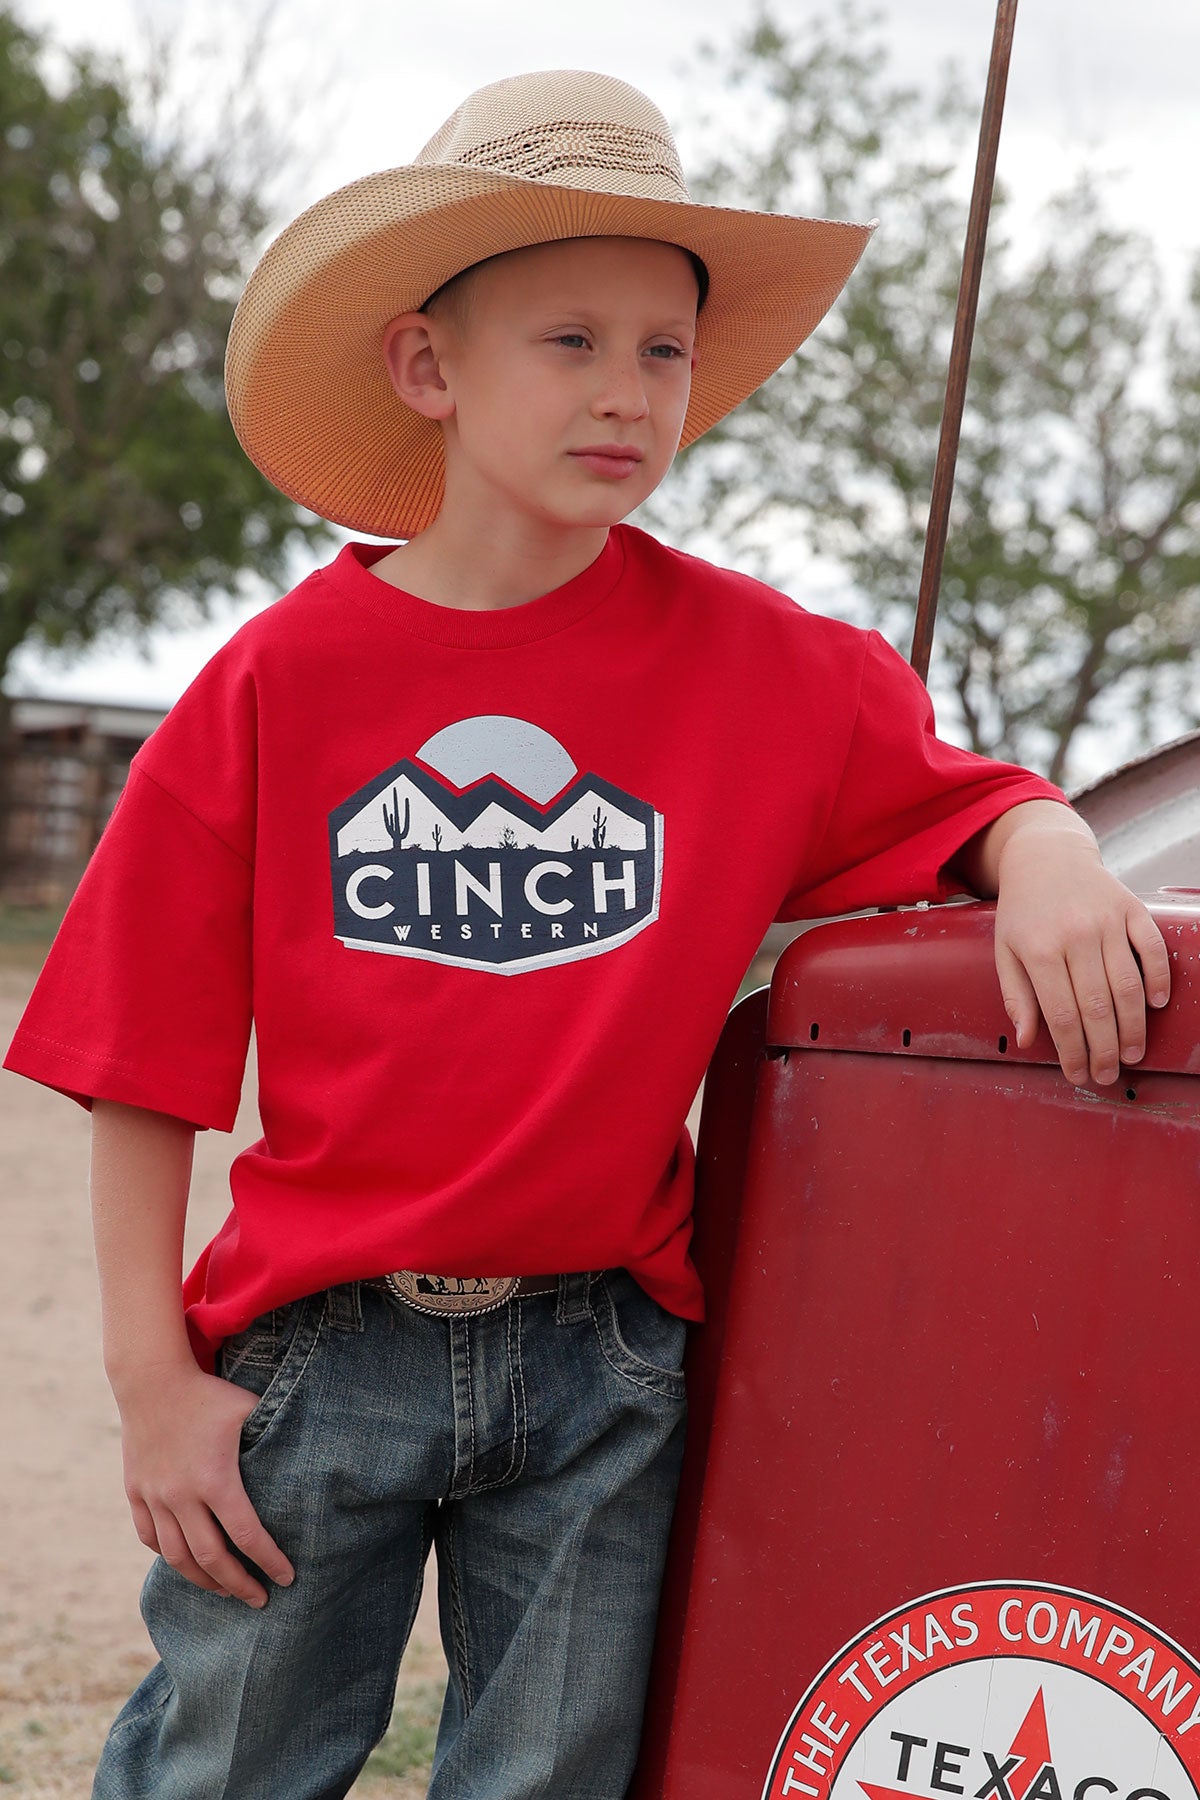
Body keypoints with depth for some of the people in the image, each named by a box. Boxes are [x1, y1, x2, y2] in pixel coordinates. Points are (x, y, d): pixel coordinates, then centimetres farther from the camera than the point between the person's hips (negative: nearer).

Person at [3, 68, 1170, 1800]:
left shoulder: (756, 662, -2)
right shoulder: (281, 679, -5)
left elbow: (967, 798, 6)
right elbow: (148, 1063, -1)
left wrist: (1050, 862, -20)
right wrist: (153, 1379, -3)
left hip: (600, 1362, 1)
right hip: (319, 1347, -1)